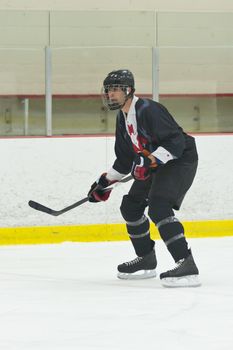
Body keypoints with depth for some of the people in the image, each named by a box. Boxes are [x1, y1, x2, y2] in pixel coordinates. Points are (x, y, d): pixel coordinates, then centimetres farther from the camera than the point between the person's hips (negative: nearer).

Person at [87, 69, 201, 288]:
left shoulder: (149, 110, -23)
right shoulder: (123, 118, 9)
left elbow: (176, 141, -30)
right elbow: (125, 159, 19)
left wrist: (151, 160, -38)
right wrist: (105, 181, 16)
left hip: (180, 161, -11)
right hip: (154, 165, 11)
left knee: (158, 208, -27)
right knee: (130, 206, 15)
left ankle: (187, 266, -34)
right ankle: (146, 261, 30)